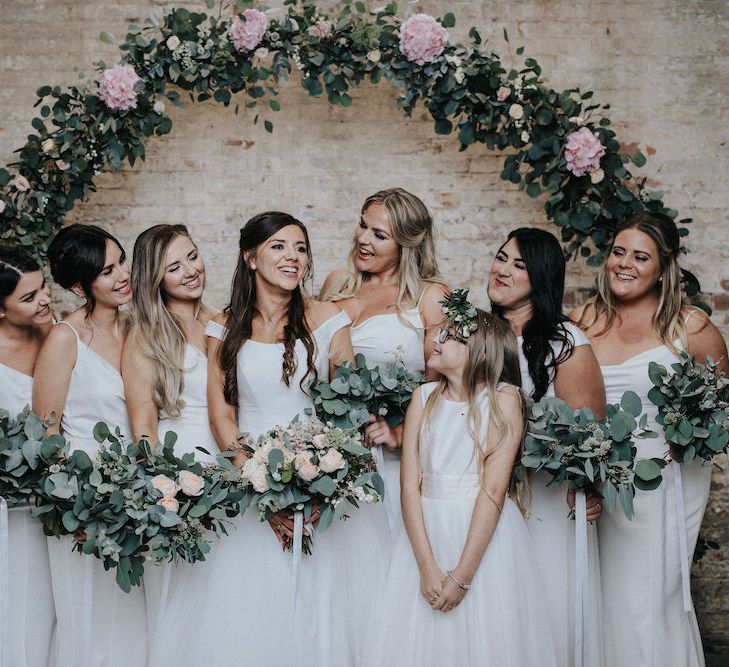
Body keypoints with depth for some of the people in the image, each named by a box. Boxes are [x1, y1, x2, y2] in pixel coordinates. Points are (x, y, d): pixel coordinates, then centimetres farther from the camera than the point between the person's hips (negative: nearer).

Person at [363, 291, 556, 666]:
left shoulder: (503, 397, -6)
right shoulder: (424, 397, 5)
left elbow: (493, 490, -13)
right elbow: (410, 485, -3)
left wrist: (462, 575, -18)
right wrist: (427, 567, -13)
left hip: (485, 538, -3)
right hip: (426, 535, 3)